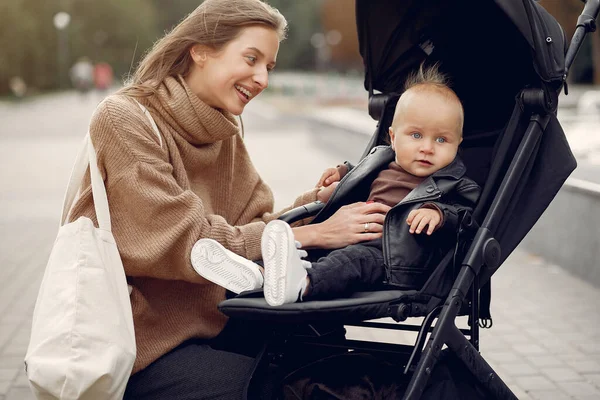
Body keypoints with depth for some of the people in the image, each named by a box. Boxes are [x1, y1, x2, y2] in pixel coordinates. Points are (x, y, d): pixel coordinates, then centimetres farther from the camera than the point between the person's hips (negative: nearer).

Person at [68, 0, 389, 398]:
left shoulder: (224, 129, 7)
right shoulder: (125, 120, -17)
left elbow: (253, 224, 1)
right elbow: (182, 244, -24)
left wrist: (316, 204, -19)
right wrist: (310, 234, -26)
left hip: (207, 316, 7)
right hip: (139, 342, -7)